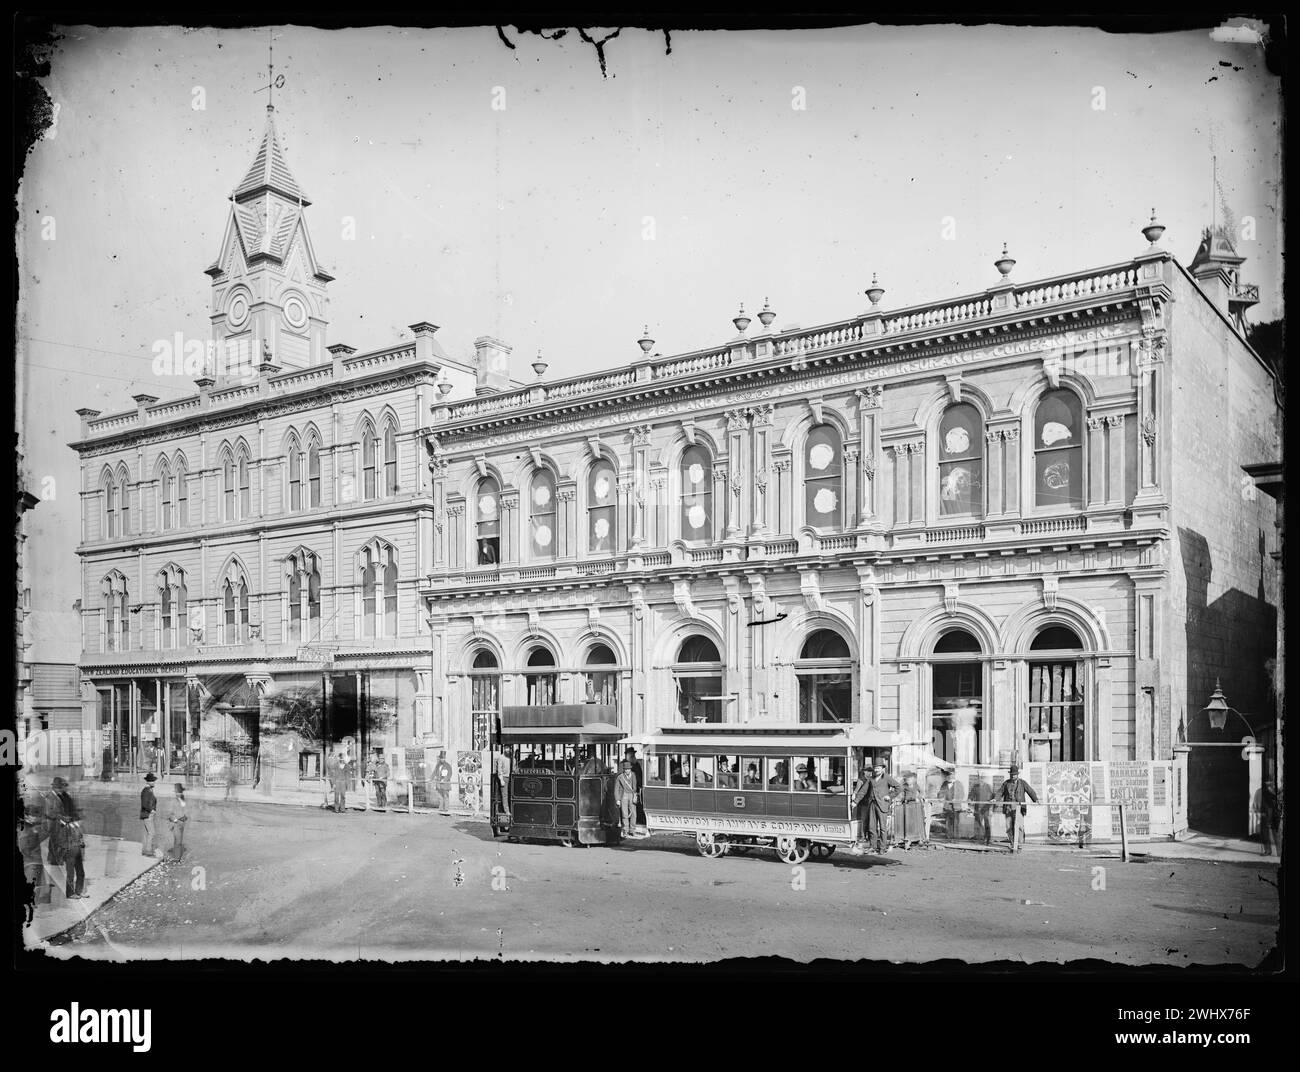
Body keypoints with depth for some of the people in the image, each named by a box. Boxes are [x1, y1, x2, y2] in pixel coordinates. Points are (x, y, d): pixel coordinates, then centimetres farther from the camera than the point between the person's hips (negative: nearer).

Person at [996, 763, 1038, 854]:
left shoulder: (1022, 783, 5)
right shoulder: (1006, 783, 12)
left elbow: (1030, 791, -3)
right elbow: (1000, 792, 8)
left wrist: (1035, 800, -19)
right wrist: (995, 799, -10)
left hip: (1019, 807, -3)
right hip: (1008, 808, 3)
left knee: (1018, 826, -13)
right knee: (1009, 827, 3)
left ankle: (1020, 846, -8)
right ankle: (1012, 845, 15)